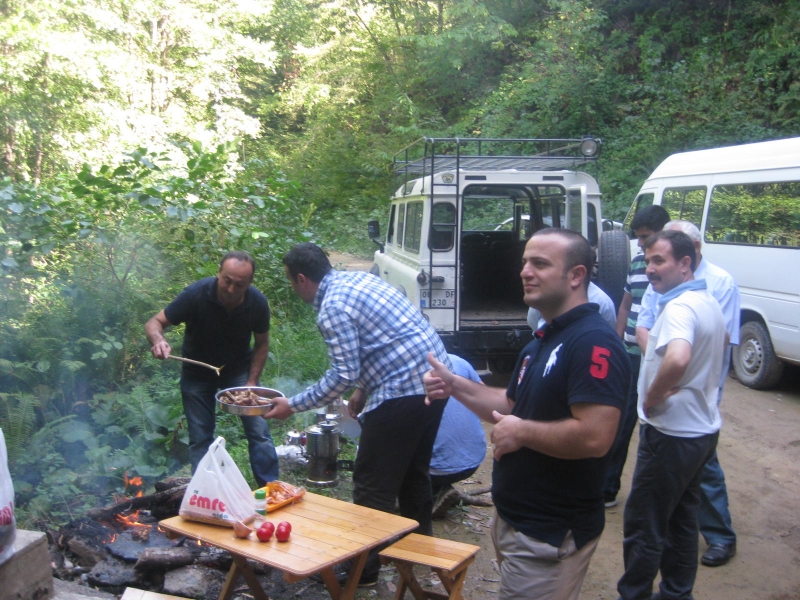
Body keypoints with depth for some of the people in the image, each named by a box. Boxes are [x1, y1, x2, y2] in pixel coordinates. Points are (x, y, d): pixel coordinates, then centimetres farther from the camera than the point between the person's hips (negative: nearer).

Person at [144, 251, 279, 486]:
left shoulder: (257, 303, -21)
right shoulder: (196, 294, -27)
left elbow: (261, 344, -5)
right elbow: (154, 323, -22)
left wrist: (251, 383, -14)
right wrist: (158, 341, -45)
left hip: (239, 369, 1)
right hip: (197, 372, -1)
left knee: (259, 430, -6)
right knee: (200, 438, 2)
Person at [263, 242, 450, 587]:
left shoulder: (332, 307, -13)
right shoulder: (358, 278, 15)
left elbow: (343, 376, -17)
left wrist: (293, 405, -8)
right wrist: (365, 392, 24)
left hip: (402, 392, -10)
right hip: (434, 378, 10)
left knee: (373, 484, 3)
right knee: (413, 470, 24)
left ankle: (364, 567, 13)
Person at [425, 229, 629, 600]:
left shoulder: (594, 342, -22)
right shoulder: (544, 339, 11)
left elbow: (594, 438, -32)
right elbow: (513, 406, 19)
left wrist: (521, 433, -19)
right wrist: (456, 386, 5)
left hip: (550, 536, -10)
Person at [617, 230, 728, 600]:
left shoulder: (679, 307, -23)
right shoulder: (709, 303, 9)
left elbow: (677, 359, -42)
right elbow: (723, 340, 31)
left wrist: (652, 397, -24)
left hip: (672, 434, -10)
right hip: (702, 428, 10)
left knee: (642, 527, 2)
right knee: (681, 521, 20)